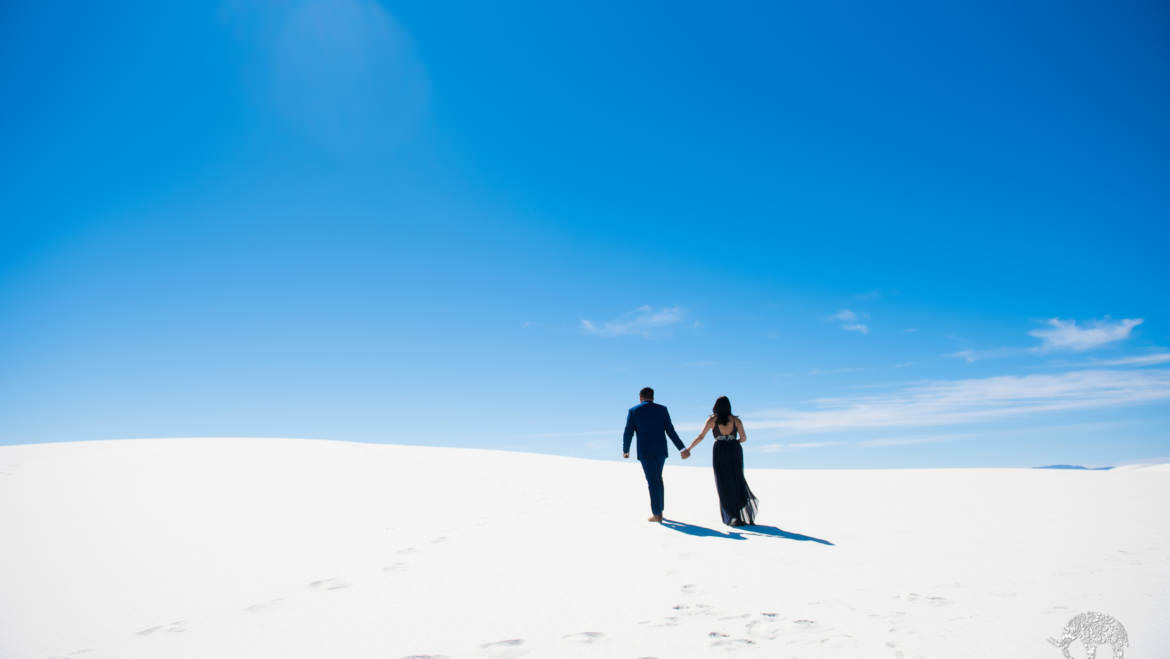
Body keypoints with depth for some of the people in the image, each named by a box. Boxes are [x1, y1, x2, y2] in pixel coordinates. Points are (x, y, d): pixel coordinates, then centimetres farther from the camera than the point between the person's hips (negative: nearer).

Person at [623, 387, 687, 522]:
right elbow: (670, 431, 0)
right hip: (661, 450, 3)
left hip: (645, 452, -3)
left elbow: (628, 434, -2)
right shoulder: (662, 409, 3)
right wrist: (682, 448, 4)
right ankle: (659, 509, 23)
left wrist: (625, 450, 13)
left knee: (652, 482, 4)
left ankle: (657, 514, 5)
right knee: (658, 478, 20)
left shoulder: (633, 411, -2)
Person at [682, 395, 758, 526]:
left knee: (724, 484, 4)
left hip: (720, 452, -1)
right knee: (737, 480, 14)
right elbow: (744, 438, 0)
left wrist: (688, 449, 6)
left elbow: (700, 437, -1)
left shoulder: (712, 420, 2)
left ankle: (734, 517, 2)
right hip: (735, 451, 1)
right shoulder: (736, 420, 5)